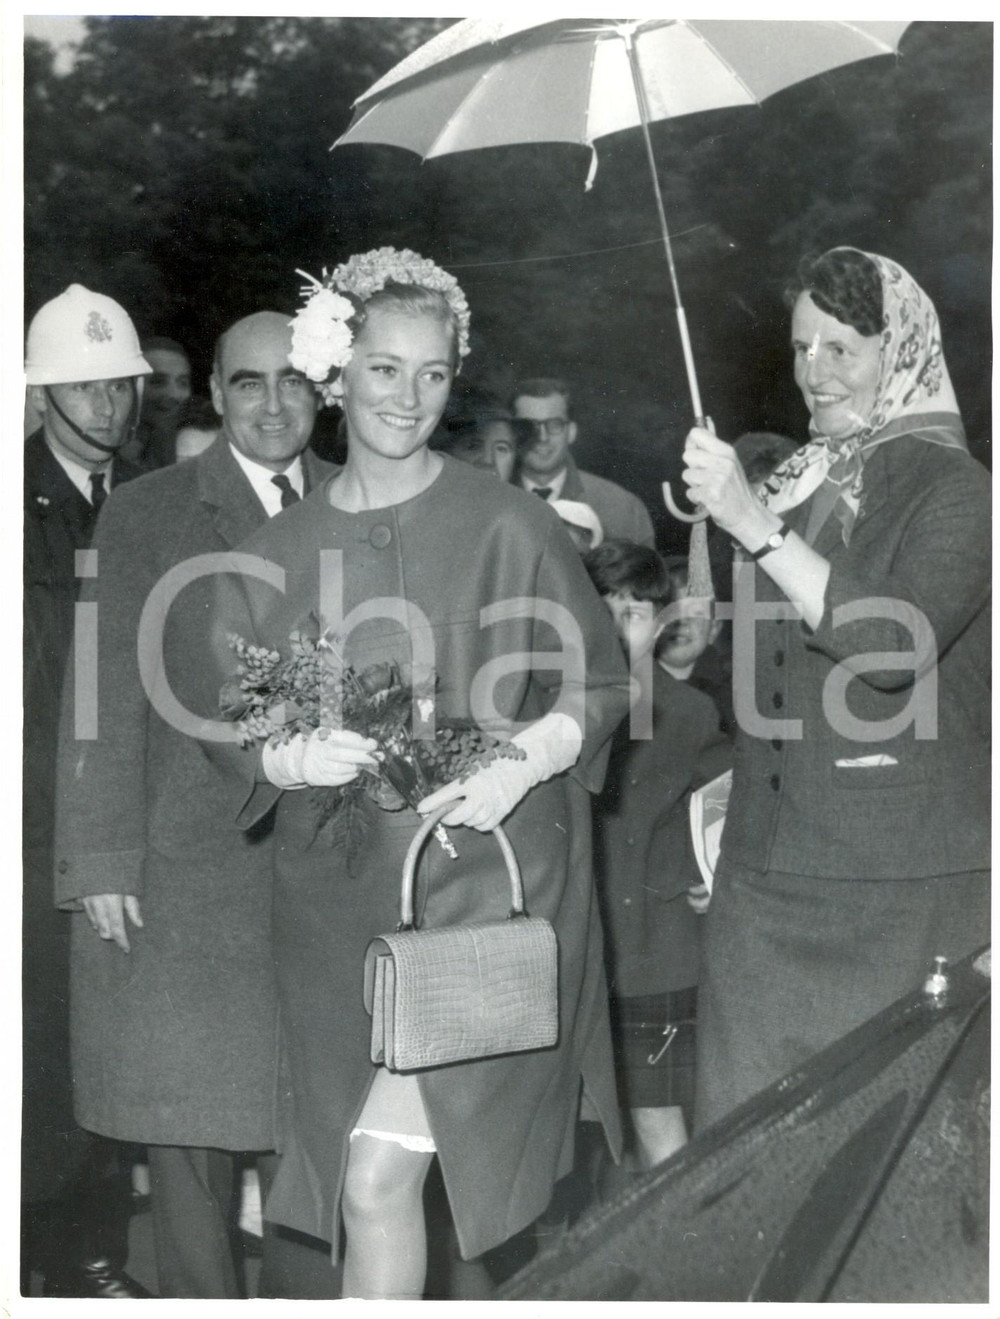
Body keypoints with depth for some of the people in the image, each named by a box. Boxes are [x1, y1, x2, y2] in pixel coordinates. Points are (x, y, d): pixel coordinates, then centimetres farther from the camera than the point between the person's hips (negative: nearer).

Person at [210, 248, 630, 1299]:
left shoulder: (507, 527, -3)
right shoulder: (277, 553, 7)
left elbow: (599, 683, 3)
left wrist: (525, 760, -15)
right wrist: (292, 754, -12)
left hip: (481, 885, -3)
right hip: (337, 897, 4)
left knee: (380, 1180, -8)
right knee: (370, 1180, 9)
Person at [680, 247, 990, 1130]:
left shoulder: (948, 488, -5)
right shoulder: (797, 480, 12)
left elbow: (893, 649, -23)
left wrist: (756, 525, -22)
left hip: (899, 892, -5)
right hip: (769, 874, 6)